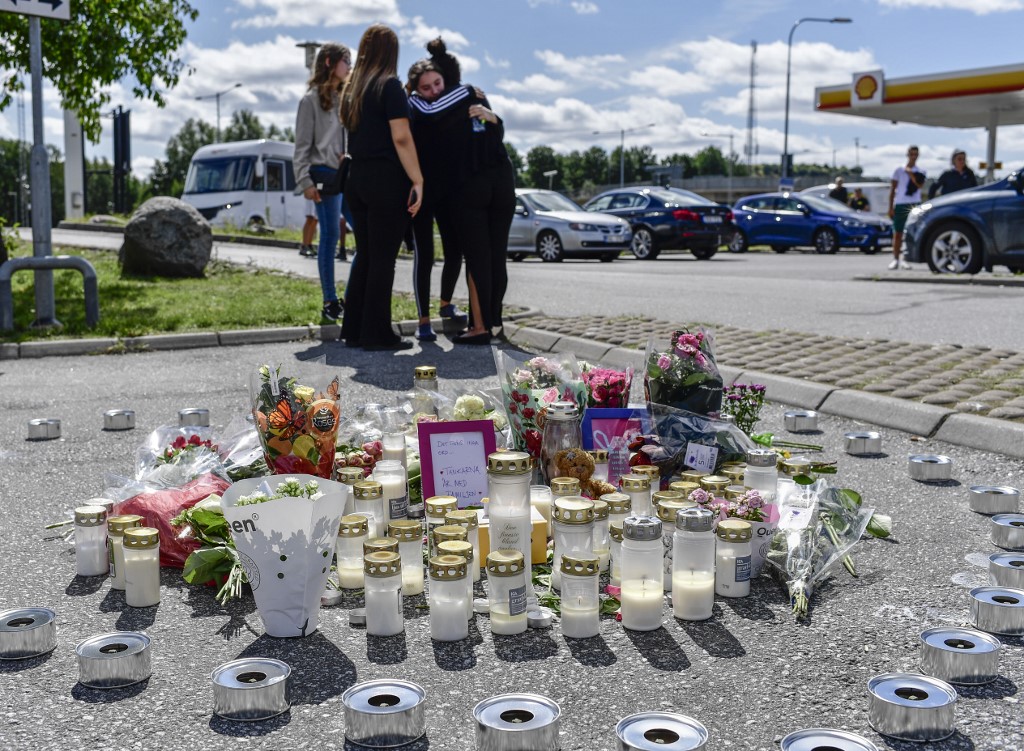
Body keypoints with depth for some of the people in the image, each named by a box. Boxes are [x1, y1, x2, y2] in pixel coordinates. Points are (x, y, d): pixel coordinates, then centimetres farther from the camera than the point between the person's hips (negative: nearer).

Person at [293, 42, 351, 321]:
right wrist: (305, 181, -10)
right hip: (326, 174, -5)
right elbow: (302, 145, -3)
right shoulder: (311, 100, -1)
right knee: (330, 236, -2)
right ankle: (330, 301, 5)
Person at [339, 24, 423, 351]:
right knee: (383, 258, -3)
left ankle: (354, 330, 15)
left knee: (364, 255, 13)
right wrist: (417, 181, -15)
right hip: (386, 180, -7)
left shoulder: (352, 88, 14)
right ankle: (377, 333, 0)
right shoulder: (390, 86, -7)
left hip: (357, 178, 7)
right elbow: (401, 138, -15)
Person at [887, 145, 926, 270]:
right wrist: (890, 207, -1)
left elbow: (919, 184, -9)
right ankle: (895, 259, 3)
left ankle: (905, 259, 0)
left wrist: (911, 173, -12)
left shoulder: (920, 172, 10)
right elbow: (892, 189, 5)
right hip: (900, 204, -1)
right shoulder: (899, 170, 6)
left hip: (914, 205, 1)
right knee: (897, 233, 0)